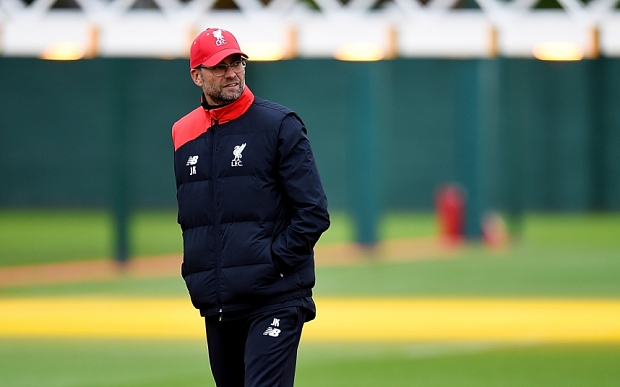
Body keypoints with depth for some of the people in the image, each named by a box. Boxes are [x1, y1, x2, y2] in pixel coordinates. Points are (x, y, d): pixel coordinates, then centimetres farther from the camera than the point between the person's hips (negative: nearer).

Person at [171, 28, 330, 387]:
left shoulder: (279, 125, -3)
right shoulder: (182, 134, 12)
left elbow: (314, 212, -6)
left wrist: (274, 261, -13)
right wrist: (192, 270, 10)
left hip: (275, 300, -6)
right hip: (215, 306, 6)